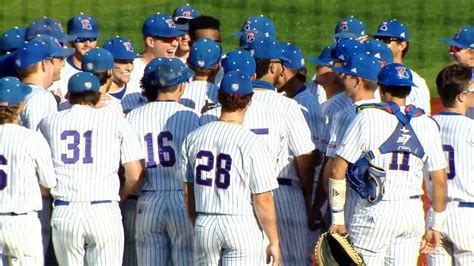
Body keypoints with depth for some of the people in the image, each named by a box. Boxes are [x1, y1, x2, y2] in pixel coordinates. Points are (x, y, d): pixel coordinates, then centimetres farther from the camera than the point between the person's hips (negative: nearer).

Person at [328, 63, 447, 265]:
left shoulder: (367, 117, -3)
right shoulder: (427, 124, 6)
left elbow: (338, 170, -6)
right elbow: (440, 179, 7)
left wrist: (337, 217, -1)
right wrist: (436, 225, 16)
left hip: (375, 211, -4)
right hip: (413, 212, 4)